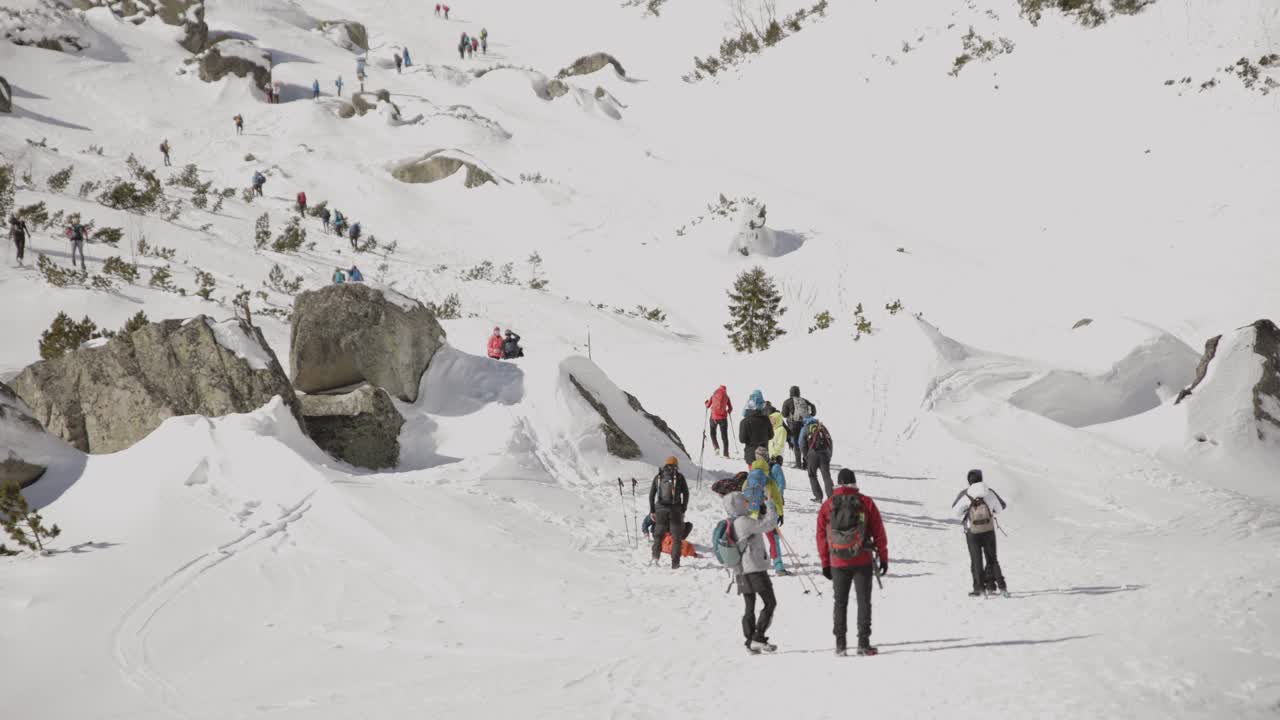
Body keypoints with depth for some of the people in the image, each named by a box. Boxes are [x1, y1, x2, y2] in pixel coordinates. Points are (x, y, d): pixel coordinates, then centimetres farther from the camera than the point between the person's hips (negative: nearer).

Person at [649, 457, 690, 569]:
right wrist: (683, 510, 4)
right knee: (676, 537, 7)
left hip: (661, 509, 2)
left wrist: (652, 511, 11)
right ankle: (675, 563, 2)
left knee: (658, 534, 16)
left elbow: (651, 494, 6)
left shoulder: (658, 477, 7)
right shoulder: (679, 477, 1)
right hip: (675, 509, -2)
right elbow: (686, 494, -2)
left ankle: (655, 557, -2)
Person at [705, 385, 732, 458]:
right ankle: (726, 454, 2)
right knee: (724, 436, 6)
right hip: (723, 418, 0)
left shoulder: (713, 395, 2)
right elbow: (730, 408, 5)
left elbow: (707, 406, 7)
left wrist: (706, 402, 30)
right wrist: (728, 411, 27)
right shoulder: (726, 396, 2)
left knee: (713, 434, 17)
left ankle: (716, 447, -5)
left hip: (714, 417, 0)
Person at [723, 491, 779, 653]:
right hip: (755, 569, -9)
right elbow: (769, 524, -14)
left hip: (741, 571, 9)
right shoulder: (745, 522, -16)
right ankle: (758, 638, -7)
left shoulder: (729, 524, 10)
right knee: (770, 603, -2)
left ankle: (750, 643, 10)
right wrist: (771, 506, 1)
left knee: (749, 608, 11)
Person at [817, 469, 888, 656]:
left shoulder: (827, 505, 1)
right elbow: (878, 533, -1)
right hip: (862, 561, -2)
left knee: (840, 602, 12)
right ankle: (863, 643, -2)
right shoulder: (866, 503, -3)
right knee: (863, 601, 4)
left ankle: (840, 644, 10)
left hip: (838, 563, 2)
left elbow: (821, 536, 3)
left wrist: (825, 563, 10)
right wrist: (883, 557, 7)